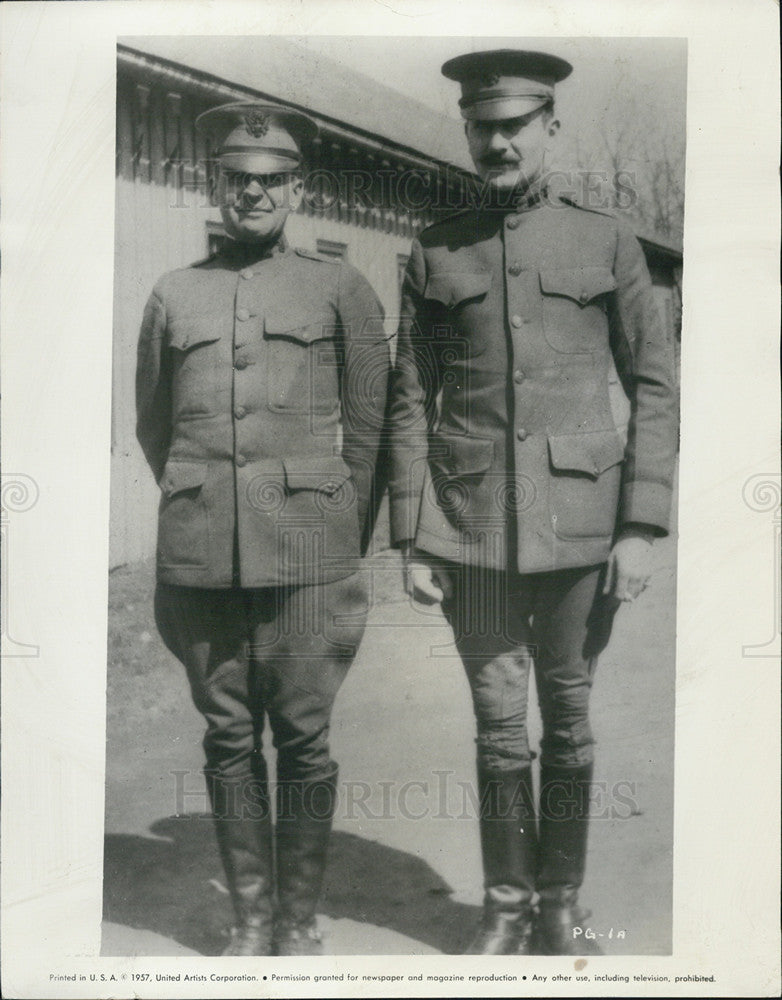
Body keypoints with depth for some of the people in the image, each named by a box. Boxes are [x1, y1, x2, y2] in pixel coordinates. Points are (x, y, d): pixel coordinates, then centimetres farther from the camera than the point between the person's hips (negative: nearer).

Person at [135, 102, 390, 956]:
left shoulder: (340, 288, 7)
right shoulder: (173, 294, 12)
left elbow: (369, 424, 8)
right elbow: (152, 426, 18)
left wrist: (345, 539, 8)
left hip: (308, 558, -2)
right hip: (200, 557, 2)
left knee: (304, 740, 2)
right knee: (228, 739, 8)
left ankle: (299, 921, 19)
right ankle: (250, 919, 23)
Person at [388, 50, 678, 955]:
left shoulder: (607, 242, 4)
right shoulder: (436, 253, 6)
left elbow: (655, 388, 2)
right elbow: (411, 403, 5)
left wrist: (643, 526, -6)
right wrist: (410, 539, 0)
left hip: (579, 524, 0)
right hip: (471, 529, 1)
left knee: (568, 719, 11)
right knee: (497, 725, 9)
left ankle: (561, 903, 30)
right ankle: (506, 904, 28)